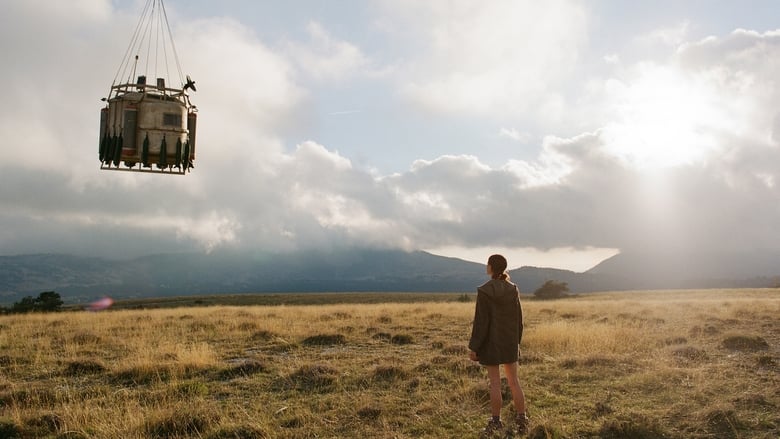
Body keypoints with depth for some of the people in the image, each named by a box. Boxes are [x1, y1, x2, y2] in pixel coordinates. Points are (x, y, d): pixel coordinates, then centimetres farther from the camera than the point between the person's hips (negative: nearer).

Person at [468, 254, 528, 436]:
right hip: (510, 342, 5)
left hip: (491, 342, -4)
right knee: (514, 381, 11)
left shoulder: (484, 291, -15)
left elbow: (481, 321, -15)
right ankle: (522, 421, 14)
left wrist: (474, 347, -9)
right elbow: (518, 318, 5)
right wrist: (517, 341, 16)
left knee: (495, 382, 3)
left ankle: (496, 422, 10)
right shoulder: (513, 289, 0)